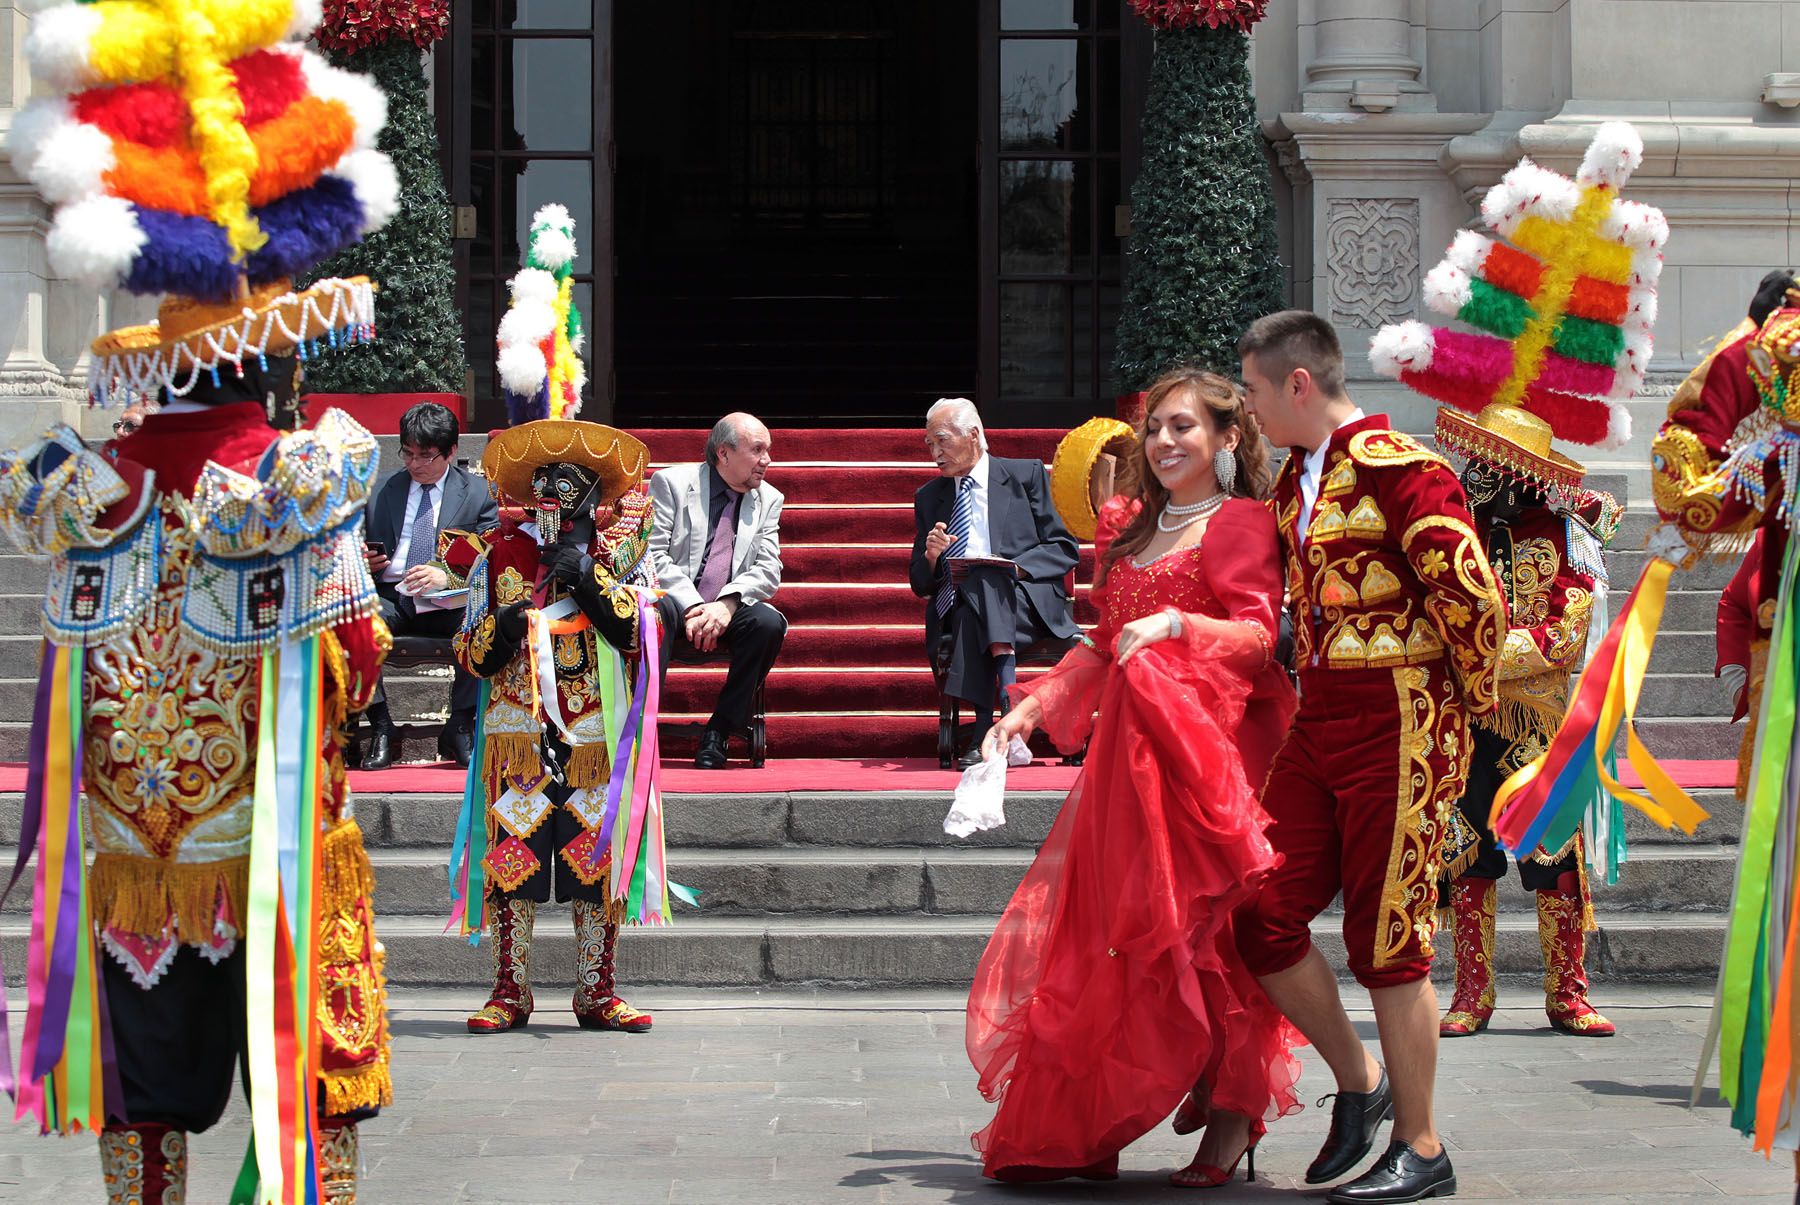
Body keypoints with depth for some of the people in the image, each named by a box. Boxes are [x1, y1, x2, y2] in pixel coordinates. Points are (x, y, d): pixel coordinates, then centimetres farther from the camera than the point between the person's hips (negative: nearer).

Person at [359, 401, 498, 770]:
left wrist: (448, 577, -18)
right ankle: (381, 728, -18)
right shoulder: (381, 491, 16)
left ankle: (459, 729, -15)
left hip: (449, 606, -2)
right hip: (390, 601, 2)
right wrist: (363, 563, -4)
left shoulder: (478, 493, 9)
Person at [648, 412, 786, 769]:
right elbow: (652, 555, -8)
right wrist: (691, 606, -21)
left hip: (728, 612, 3)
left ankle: (719, 733, -18)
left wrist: (727, 604, -18)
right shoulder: (672, 482, 0)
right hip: (677, 605, -3)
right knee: (656, 608, -37)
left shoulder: (769, 499, 10)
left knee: (768, 622, -28)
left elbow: (768, 570, 2)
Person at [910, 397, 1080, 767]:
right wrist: (931, 557, -4)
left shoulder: (1027, 476, 11)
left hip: (1028, 604, -2)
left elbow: (1064, 549, 4)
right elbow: (920, 584, 19)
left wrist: (1016, 568, -13)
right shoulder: (928, 497, 20)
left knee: (987, 577, -37)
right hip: (956, 609, 2)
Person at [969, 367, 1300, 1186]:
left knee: (1205, 927, -9)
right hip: (1132, 750, 7)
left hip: (1209, 746, -7)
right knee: (1117, 925, 3)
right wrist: (1031, 709, 17)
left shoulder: (1239, 525, -2)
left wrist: (1176, 623, -25)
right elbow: (1103, 647, 26)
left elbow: (1262, 635, -13)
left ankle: (1235, 1115, -2)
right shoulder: (1132, 529, 21)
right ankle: (1085, 1126, 9)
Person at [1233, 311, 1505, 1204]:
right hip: (1317, 726, 8)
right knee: (1262, 918, 4)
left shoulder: (1398, 471, -15)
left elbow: (1474, 601, -17)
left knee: (1386, 938, -3)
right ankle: (1357, 1082, 23)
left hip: (1399, 729, -8)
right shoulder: (1294, 481, 13)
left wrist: (1469, 702, -6)